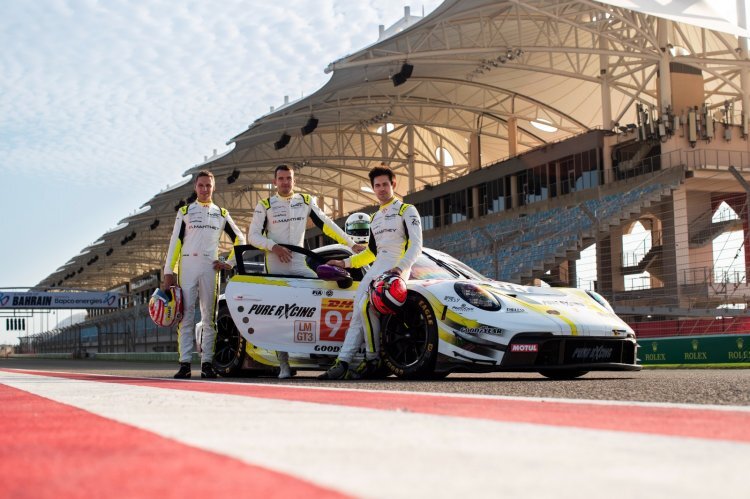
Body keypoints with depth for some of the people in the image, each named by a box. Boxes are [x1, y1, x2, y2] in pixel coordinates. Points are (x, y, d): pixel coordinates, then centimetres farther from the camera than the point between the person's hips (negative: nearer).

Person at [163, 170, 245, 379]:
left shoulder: (221, 214, 15)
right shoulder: (185, 211, 11)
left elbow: (240, 239, 19)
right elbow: (175, 242, 6)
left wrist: (230, 263, 8)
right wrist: (169, 272, -1)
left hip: (210, 267, 1)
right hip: (187, 266, -1)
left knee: (209, 317, 1)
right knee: (186, 316, -4)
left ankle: (207, 362, 4)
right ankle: (185, 364, -5)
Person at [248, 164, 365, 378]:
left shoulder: (306, 201, 10)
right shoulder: (265, 205, 3)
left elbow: (326, 224, 12)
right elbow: (253, 235, 2)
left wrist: (351, 244, 9)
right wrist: (273, 246, -15)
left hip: (301, 264, 2)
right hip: (276, 266, -2)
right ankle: (283, 364, 4)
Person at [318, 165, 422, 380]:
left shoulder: (407, 211, 4)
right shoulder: (375, 218, 28)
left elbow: (416, 245, -8)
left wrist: (400, 267, -23)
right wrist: (345, 262, 23)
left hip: (396, 268, -7)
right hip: (376, 267, 8)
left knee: (366, 306, -26)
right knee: (358, 312, -7)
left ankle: (373, 359, -17)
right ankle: (342, 363, -13)